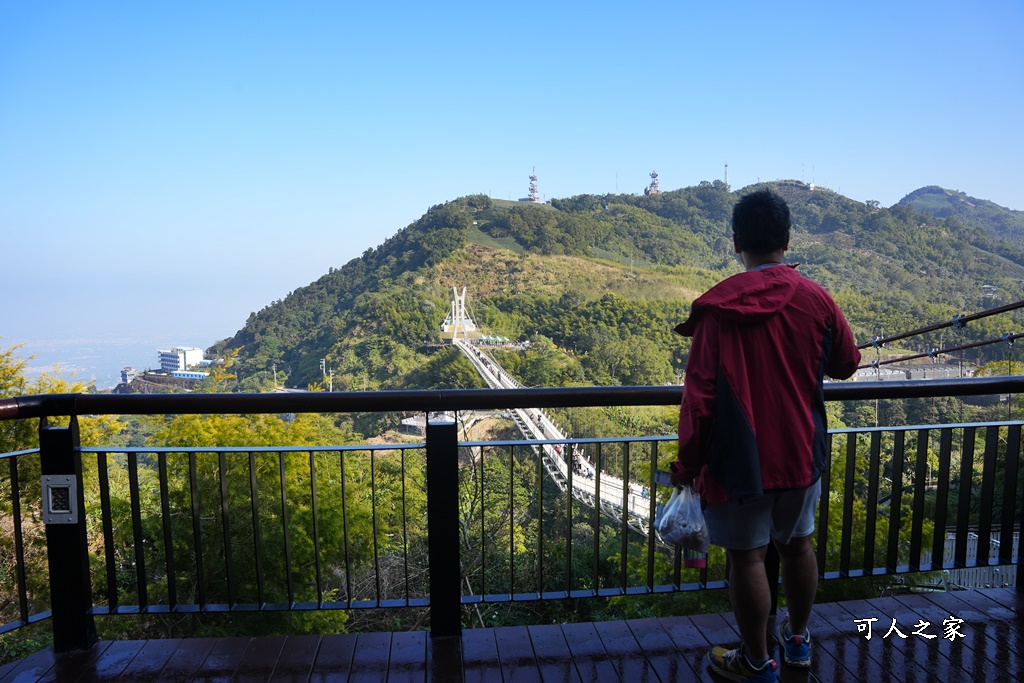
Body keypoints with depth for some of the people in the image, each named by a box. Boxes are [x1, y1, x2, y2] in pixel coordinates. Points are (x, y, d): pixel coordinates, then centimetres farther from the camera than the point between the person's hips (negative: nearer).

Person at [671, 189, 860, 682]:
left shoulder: (717, 308, -15)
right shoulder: (816, 299, -6)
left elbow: (699, 397, -15)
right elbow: (846, 364, 10)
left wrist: (687, 463, -5)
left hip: (739, 459, -4)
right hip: (801, 455, 4)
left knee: (747, 558, 9)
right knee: (797, 545, 22)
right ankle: (798, 639, 42)